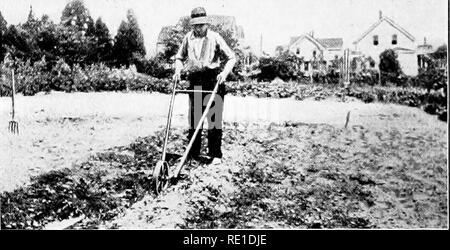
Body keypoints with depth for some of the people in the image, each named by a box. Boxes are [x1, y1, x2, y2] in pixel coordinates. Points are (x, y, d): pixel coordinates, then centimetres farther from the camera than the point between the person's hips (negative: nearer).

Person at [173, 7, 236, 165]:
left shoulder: (214, 37, -1)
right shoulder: (188, 38, 9)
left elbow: (231, 57, 0)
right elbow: (179, 57, 22)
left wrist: (224, 72, -16)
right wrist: (178, 70, 2)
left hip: (213, 80, -3)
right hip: (195, 81, 3)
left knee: (214, 117, -3)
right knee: (194, 117, 7)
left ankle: (216, 155, 4)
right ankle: (193, 154, 16)